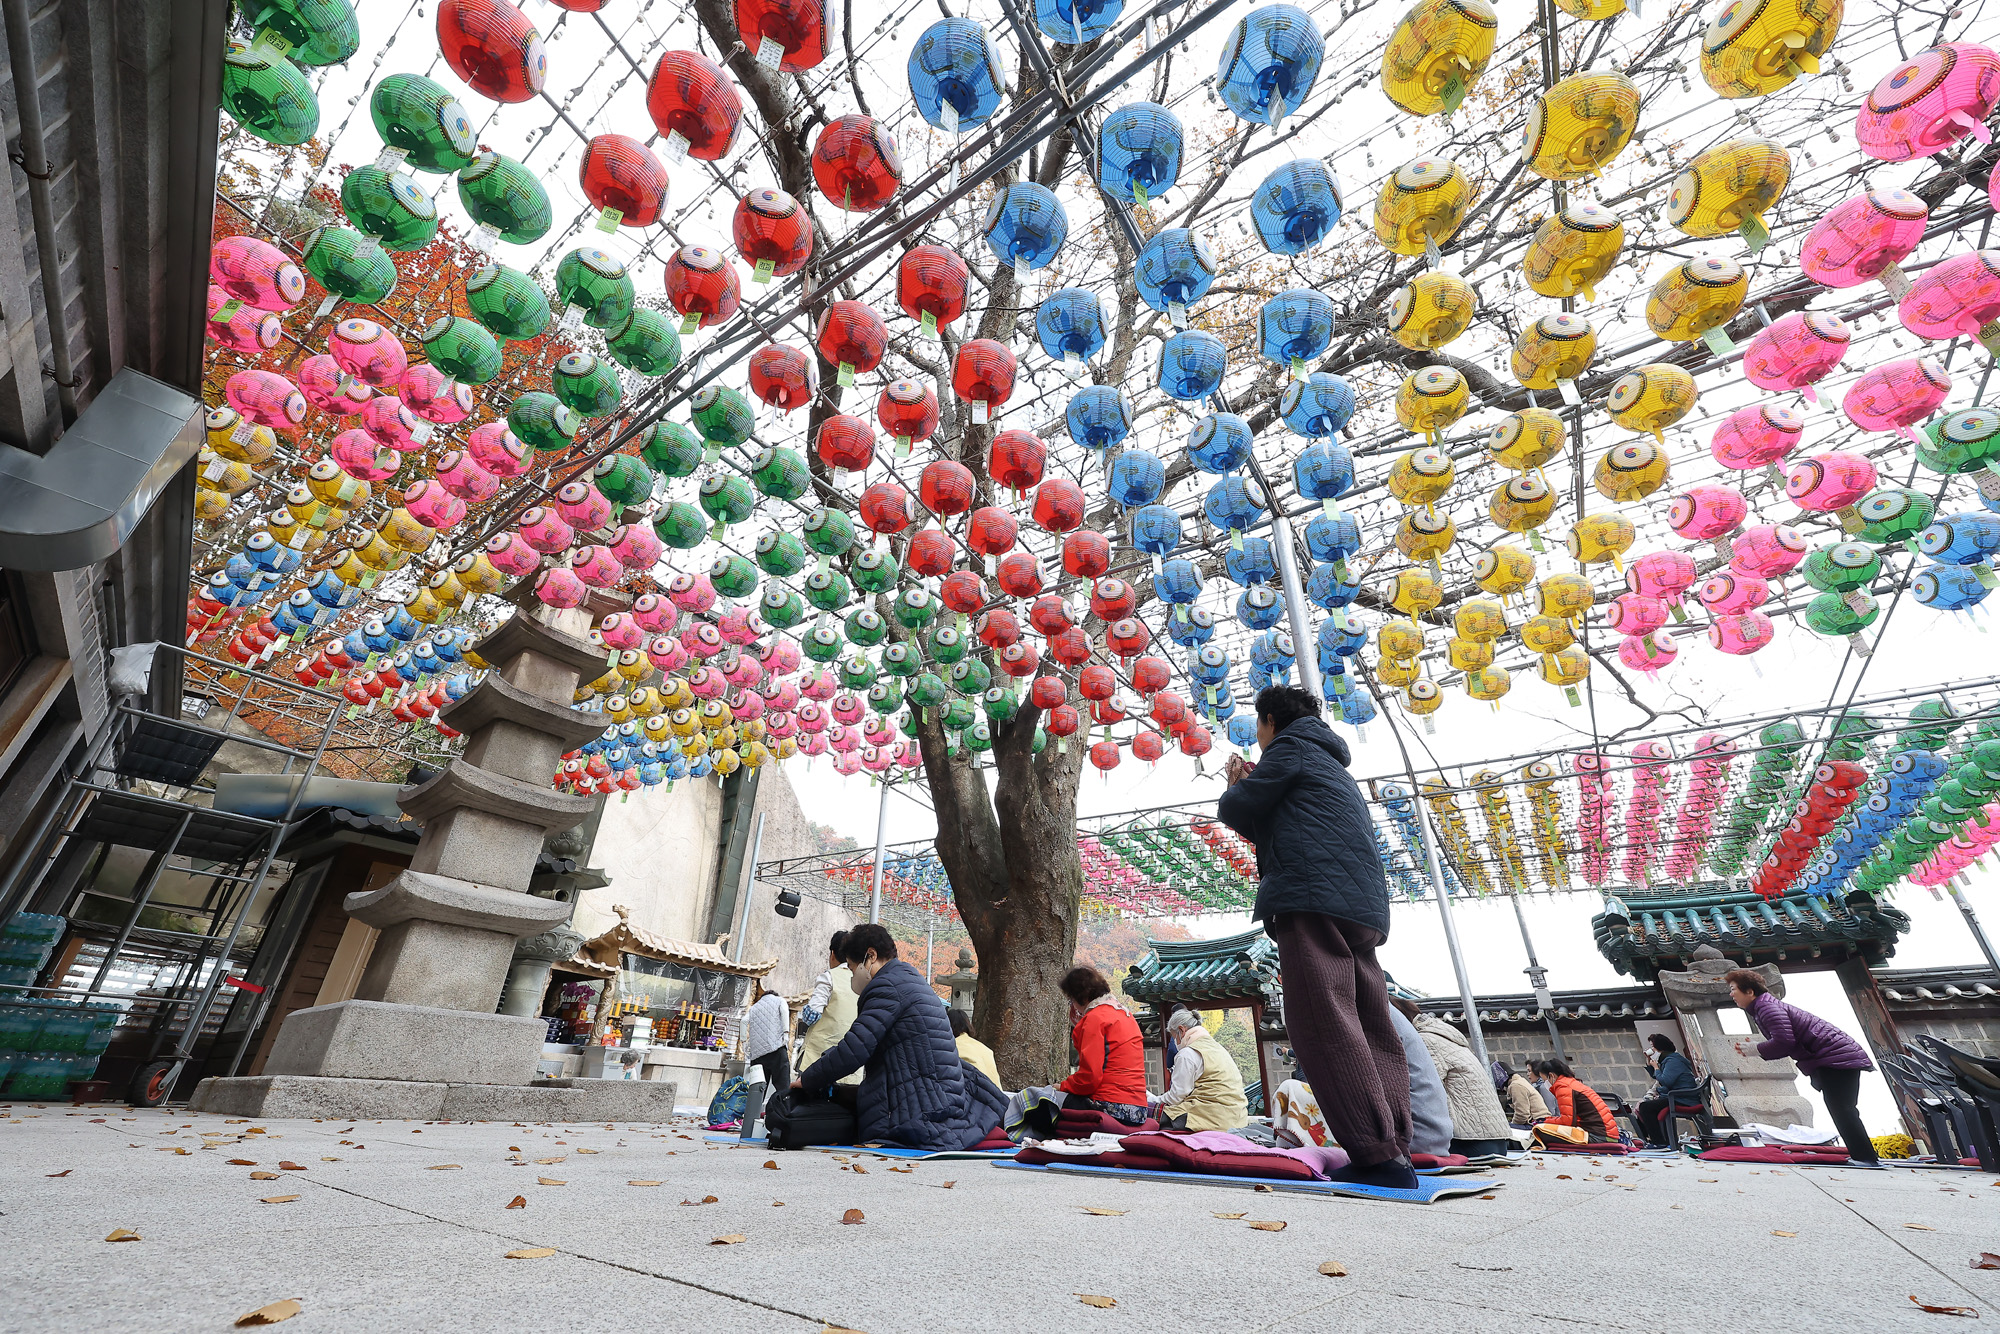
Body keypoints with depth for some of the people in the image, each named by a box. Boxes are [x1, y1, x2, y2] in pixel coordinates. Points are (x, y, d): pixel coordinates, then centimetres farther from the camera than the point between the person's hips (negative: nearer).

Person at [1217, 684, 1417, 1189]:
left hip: (1314, 901, -10)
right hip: (1365, 908, 10)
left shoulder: (1290, 746, 5)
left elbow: (1234, 811, 1)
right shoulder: (1333, 765, 33)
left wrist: (1236, 786, 22)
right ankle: (1395, 1153, 7)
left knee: (1326, 1029, -13)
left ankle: (1378, 1156, -16)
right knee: (1373, 1033, 6)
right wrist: (1248, 788, 30)